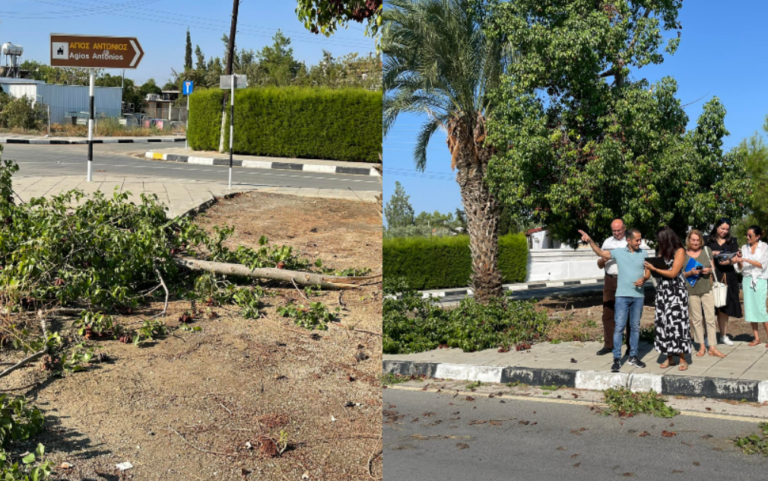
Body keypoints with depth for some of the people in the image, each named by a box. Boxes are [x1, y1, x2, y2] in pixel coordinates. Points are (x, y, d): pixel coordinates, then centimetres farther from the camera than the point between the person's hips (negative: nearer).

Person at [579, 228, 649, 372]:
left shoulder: (643, 253, 7)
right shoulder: (619, 252, 1)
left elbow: (648, 272, 10)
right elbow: (600, 253, 7)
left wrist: (643, 279, -12)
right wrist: (590, 241, -6)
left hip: (638, 295, 2)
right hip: (622, 295, -2)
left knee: (635, 327, 9)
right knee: (619, 326, -5)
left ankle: (633, 357, 19)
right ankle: (617, 359, -3)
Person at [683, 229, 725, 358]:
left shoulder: (707, 250, 6)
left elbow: (713, 267, 13)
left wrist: (709, 270, -9)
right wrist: (690, 272, -16)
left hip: (707, 288, 1)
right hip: (692, 290, -1)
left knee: (710, 318, -1)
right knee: (696, 319, 4)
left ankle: (712, 348, 2)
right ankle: (702, 346, 14)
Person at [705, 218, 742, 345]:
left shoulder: (732, 241, 13)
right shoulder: (708, 241, 8)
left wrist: (729, 261, -19)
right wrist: (711, 254, -13)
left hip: (727, 277, 2)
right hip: (711, 277, -2)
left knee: (724, 307, 6)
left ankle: (723, 335, 14)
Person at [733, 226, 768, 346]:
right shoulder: (744, 248, 10)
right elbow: (741, 268, 10)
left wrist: (746, 260, -17)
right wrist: (739, 260, -10)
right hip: (747, 280, 4)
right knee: (750, 309, 1)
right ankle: (756, 337, 7)